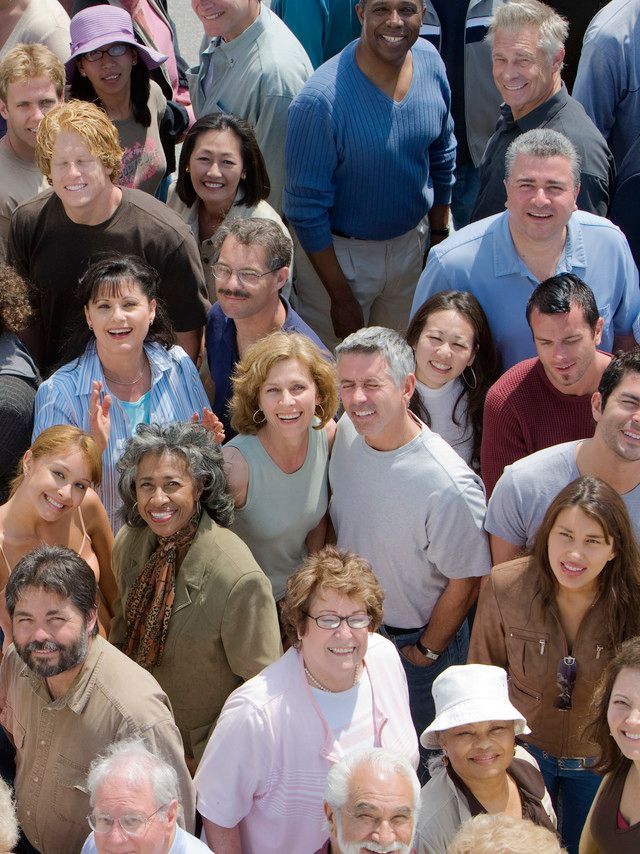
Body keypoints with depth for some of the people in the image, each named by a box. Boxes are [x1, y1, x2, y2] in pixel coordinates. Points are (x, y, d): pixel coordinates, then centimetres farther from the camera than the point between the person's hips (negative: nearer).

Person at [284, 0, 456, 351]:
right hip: (336, 252, -5)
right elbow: (306, 209, -20)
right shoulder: (320, 100, -28)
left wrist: (440, 236, 15)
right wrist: (341, 297, -16)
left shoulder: (430, 62, -9)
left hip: (412, 240, 5)